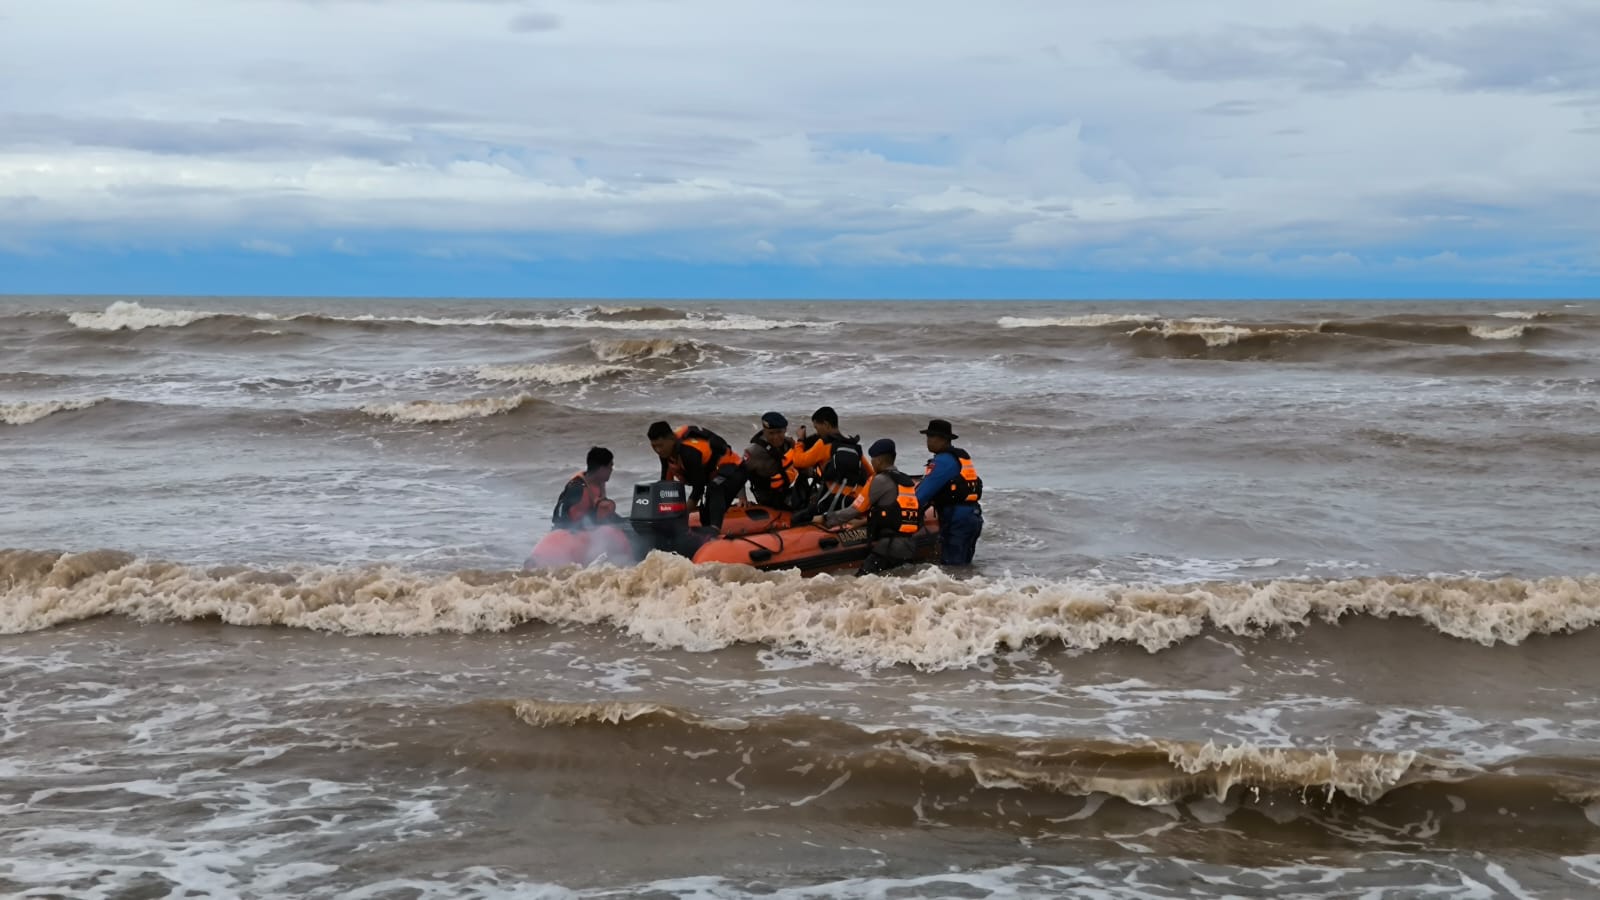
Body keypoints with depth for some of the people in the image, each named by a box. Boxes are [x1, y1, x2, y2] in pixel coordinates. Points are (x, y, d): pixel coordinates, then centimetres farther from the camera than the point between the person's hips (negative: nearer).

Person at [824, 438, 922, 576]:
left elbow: (855, 510, -3)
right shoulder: (909, 481, 16)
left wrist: (826, 519, 8)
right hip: (910, 549, 8)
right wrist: (863, 521, 34)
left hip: (888, 548, -8)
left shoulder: (879, 481, -6)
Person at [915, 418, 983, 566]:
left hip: (957, 520, -10)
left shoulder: (944, 461, -12)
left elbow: (926, 490, -18)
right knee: (964, 565, 15)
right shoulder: (960, 456, 19)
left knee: (952, 566, -10)